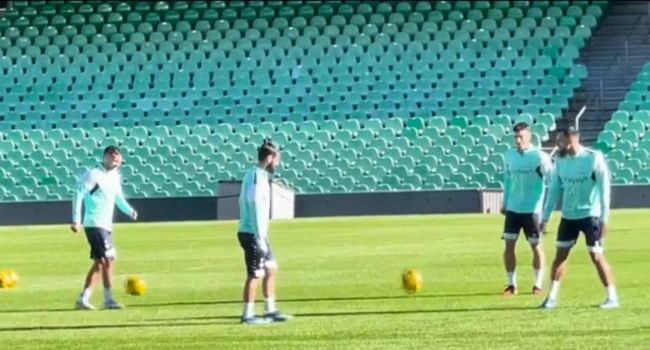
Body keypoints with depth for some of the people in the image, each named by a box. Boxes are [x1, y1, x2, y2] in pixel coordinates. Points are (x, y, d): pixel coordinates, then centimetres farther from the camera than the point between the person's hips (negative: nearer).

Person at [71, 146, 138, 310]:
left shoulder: (115, 177, 13)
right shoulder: (93, 175, -11)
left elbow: (118, 197, 25)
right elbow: (79, 196, -14)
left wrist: (129, 211, 7)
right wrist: (76, 220, -20)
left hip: (106, 226, 9)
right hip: (94, 224, -9)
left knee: (99, 262, 11)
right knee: (108, 258, -14)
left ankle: (84, 299, 16)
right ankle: (108, 299, -10)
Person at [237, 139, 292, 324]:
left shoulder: (253, 175, 14)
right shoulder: (258, 177, -17)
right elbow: (255, 208, -21)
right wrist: (261, 238, -21)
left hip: (257, 234, 10)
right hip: (253, 234, -10)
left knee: (271, 268, 15)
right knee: (255, 274, -4)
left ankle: (271, 310, 20)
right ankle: (248, 314, 2)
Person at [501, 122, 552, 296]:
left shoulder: (539, 156, -9)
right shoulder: (509, 155, 6)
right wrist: (505, 203, 15)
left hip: (532, 209, -4)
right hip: (513, 209, 4)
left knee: (536, 246, 3)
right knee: (509, 244, 1)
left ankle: (538, 284, 14)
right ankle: (511, 284, 10)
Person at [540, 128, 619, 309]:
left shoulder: (594, 158, -14)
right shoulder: (560, 160, 2)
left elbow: (604, 189, -12)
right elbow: (554, 189, 9)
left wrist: (604, 218, -15)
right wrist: (545, 216, 7)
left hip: (590, 215, -5)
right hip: (568, 216, 5)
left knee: (597, 256, -5)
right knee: (560, 254, 5)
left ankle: (612, 297, 4)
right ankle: (552, 296, 12)